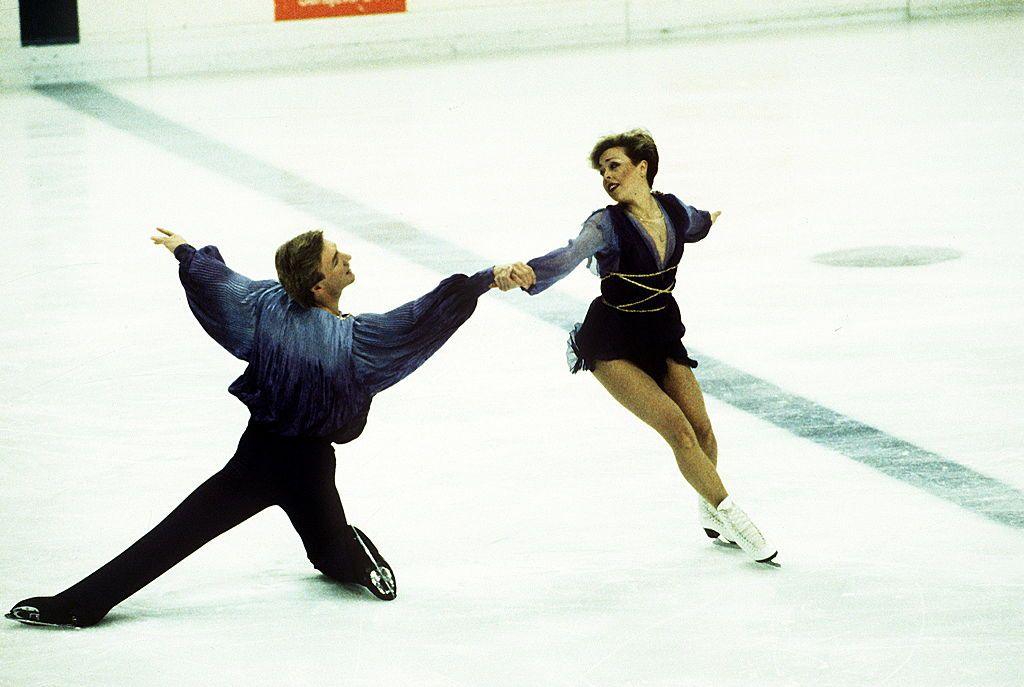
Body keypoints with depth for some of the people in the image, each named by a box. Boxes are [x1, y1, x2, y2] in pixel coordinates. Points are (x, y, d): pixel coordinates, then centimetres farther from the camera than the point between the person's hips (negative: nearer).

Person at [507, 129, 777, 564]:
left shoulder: (673, 210, -2)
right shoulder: (607, 224, -19)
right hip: (614, 345, -5)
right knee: (677, 428, -17)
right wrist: (530, 274, -59)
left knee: (701, 428, -2)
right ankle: (731, 518, -5)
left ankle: (709, 512, 27)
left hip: (662, 335, 5)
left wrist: (708, 221, 48)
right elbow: (571, 255, -38)